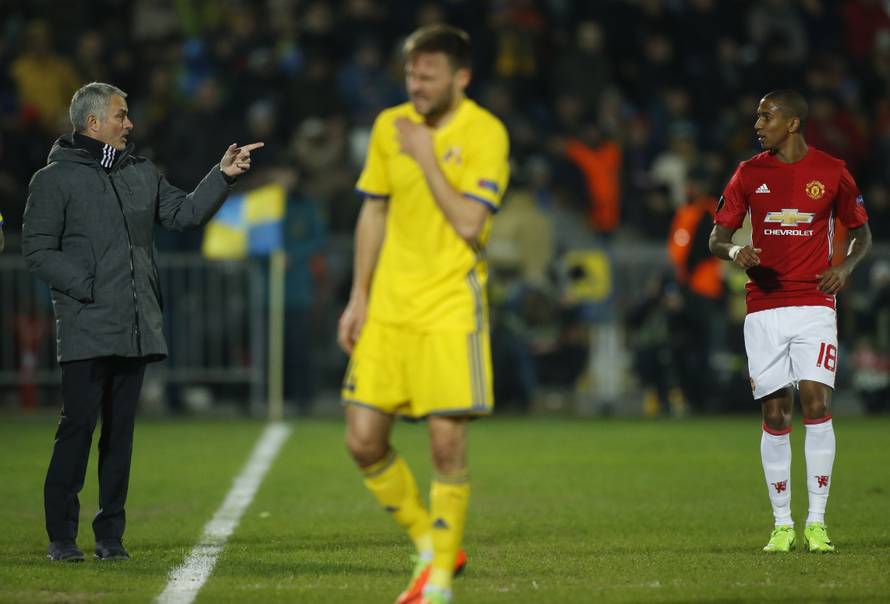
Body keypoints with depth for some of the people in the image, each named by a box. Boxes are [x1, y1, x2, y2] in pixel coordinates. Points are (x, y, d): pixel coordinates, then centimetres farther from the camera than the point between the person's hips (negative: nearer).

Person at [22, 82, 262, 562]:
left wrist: (222, 176, 6)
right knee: (79, 425, -8)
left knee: (121, 430, 7)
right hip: (86, 329, -6)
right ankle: (61, 535, -1)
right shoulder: (54, 179, -1)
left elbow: (185, 212, 18)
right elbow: (37, 251, -5)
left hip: (137, 328, 6)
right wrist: (86, 286, -15)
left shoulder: (142, 174, 17)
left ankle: (110, 534, 12)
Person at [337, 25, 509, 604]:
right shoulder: (389, 126, 7)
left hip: (450, 307, -5)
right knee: (364, 440, -1)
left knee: (447, 441, -7)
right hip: (388, 306, 5)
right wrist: (359, 296, 13)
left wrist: (426, 158, -15)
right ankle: (430, 545, 20)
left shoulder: (485, 133, -9)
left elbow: (469, 224, -17)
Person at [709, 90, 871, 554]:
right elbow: (716, 238, 8)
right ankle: (782, 524, 7)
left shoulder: (832, 172, 3)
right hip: (764, 307, 2)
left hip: (814, 304, -1)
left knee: (816, 404, -12)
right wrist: (734, 251, -16)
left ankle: (817, 523, -7)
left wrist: (845, 267, -6)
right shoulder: (749, 174, 6)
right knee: (775, 415, 0)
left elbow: (861, 232, 14)